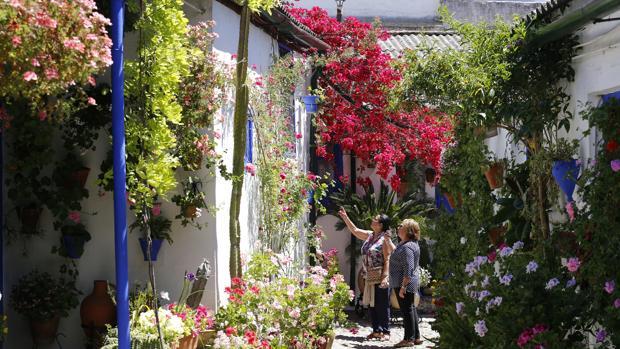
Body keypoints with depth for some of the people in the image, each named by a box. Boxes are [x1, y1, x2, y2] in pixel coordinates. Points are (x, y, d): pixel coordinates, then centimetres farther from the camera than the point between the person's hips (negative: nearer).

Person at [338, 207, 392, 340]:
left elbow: (387, 259, -15)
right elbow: (355, 230, 23)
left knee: (382, 305, -3)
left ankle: (385, 331, 3)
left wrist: (385, 277, -22)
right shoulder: (369, 235, 11)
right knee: (372, 304, 9)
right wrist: (345, 217, 17)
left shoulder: (385, 239, -11)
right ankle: (376, 331, 16)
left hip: (381, 277, -8)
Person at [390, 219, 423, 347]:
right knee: (410, 309, 15)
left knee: (407, 309, -5)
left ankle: (409, 339, 0)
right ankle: (416, 337, 22)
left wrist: (403, 286, -27)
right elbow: (395, 254, 35)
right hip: (403, 283, 11)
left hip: (405, 283, -11)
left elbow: (408, 270, -27)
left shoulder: (407, 247, -21)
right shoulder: (403, 244, 13)